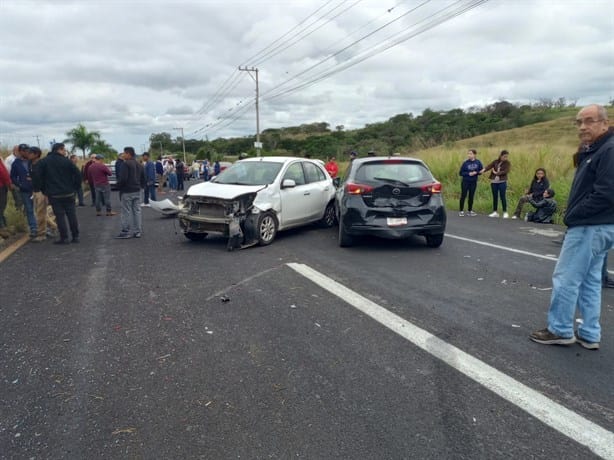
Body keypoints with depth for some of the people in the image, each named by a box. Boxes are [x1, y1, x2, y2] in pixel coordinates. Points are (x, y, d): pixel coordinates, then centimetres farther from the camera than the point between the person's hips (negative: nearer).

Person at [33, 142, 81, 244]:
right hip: (68, 194, 0)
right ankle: (75, 236, 10)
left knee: (60, 216, 2)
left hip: (54, 195, 0)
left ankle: (64, 238, 0)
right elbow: (78, 174, -5)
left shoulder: (43, 162, 2)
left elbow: (38, 177, -1)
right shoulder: (67, 161, -3)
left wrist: (43, 190, 9)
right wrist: (75, 188, 5)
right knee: (72, 215, 7)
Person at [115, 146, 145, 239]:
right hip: (137, 191, 8)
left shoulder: (125, 164, -14)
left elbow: (123, 178, -21)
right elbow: (143, 179, 16)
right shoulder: (139, 165, 13)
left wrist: (118, 186, -6)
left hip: (127, 192, -8)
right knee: (137, 211, 10)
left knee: (126, 212, -2)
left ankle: (126, 232, 2)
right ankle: (138, 231, 12)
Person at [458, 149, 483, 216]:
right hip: (465, 182, -2)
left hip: (474, 182, 2)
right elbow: (460, 173, -5)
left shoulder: (478, 162, -4)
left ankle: (470, 210, 18)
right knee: (463, 196, -1)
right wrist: (468, 173, -18)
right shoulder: (465, 163, -9)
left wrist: (476, 172, -15)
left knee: (471, 196, 8)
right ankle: (461, 211, 6)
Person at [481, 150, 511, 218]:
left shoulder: (507, 163, 1)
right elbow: (489, 165, -12)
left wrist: (497, 173, -17)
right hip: (494, 182, 3)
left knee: (502, 197, -4)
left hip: (502, 182, -3)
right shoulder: (495, 161, 6)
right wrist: (484, 169, -31)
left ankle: (505, 212, 5)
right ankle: (495, 212, 16)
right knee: (495, 197, 8)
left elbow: (506, 171, -14)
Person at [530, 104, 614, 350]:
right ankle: (589, 335, 22)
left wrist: (572, 216, -15)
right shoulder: (593, 151, 15)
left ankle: (560, 330, 10)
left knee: (565, 279, -3)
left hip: (590, 227, -10)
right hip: (593, 226, 10)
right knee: (589, 281, 13)